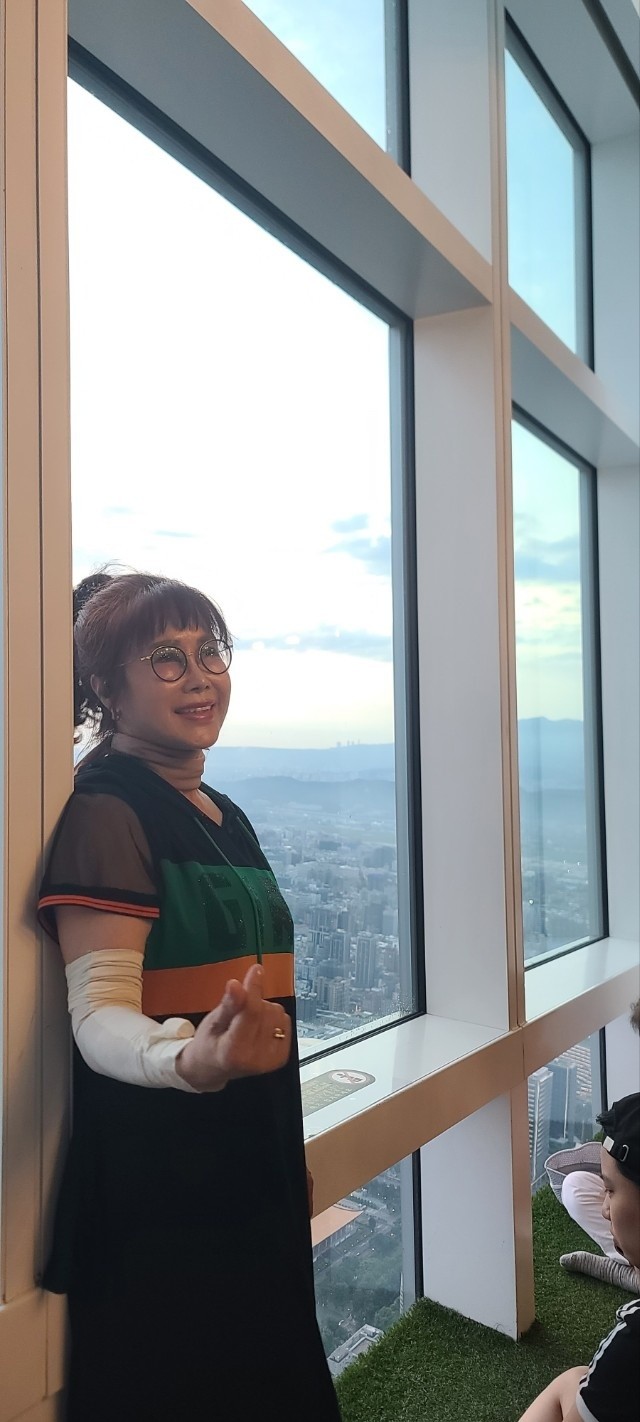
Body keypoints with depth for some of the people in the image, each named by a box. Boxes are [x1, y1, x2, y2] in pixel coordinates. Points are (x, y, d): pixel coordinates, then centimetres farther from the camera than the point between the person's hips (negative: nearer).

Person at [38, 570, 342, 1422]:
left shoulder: (224, 816, 10)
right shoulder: (106, 813, -17)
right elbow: (99, 1014, -24)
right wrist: (192, 1061, -45)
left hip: (254, 1169, 8)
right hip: (155, 1182, -8)